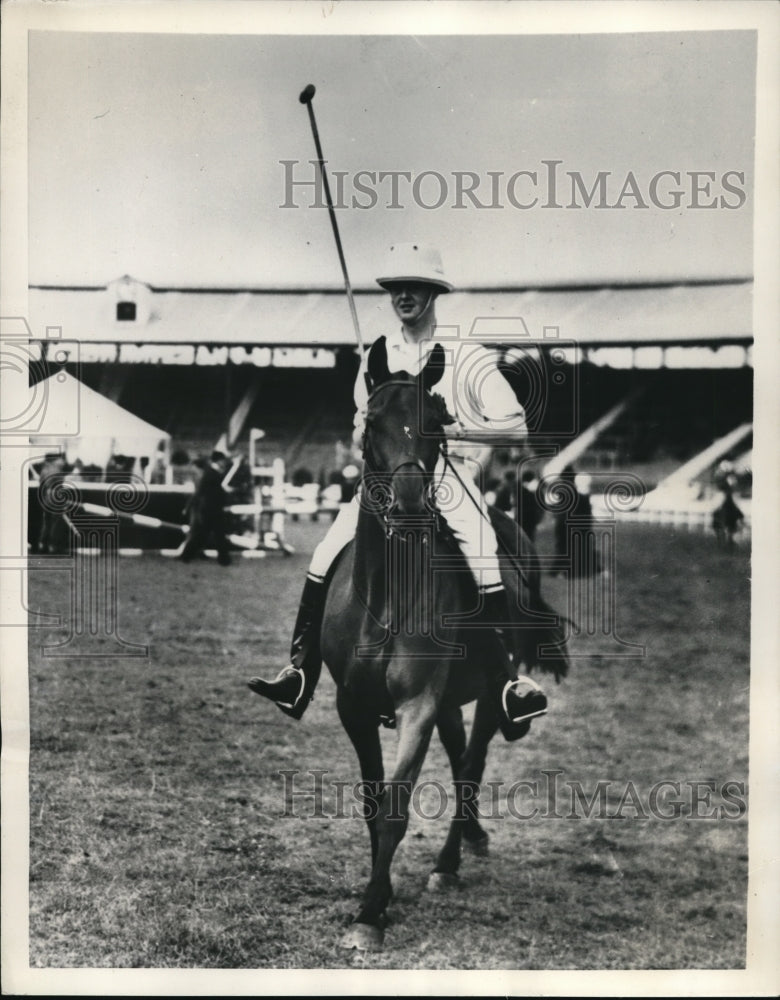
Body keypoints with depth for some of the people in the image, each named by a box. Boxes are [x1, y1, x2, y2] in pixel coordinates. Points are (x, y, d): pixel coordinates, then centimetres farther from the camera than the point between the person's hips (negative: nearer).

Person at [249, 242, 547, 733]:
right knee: (325, 561, -11)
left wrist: (453, 430, -17)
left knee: (485, 565, -26)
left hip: (449, 478, -4)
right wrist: (366, 430, 0)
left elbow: (514, 423, -6)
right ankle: (301, 674, -3)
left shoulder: (466, 355, -2)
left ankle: (509, 683, -16)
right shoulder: (377, 354, 12)